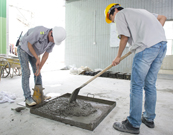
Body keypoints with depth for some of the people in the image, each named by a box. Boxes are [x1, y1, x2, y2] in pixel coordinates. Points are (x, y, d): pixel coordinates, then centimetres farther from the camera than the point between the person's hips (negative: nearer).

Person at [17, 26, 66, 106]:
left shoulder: (53, 39, -15)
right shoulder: (39, 31, -37)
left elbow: (46, 55, -10)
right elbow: (29, 44, -26)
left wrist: (39, 68, -13)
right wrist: (37, 59, -29)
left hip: (32, 51, 6)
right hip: (23, 49, -6)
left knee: (37, 73, 3)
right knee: (26, 73, -14)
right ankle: (28, 98, -8)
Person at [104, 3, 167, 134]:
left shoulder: (120, 14, 8)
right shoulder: (140, 11, 32)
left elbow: (124, 37, 0)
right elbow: (162, 17, 30)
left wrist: (118, 57, 11)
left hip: (147, 47, -9)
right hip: (162, 43, 9)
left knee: (136, 86, -3)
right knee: (150, 84, 14)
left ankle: (133, 124, 6)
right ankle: (149, 118, 26)